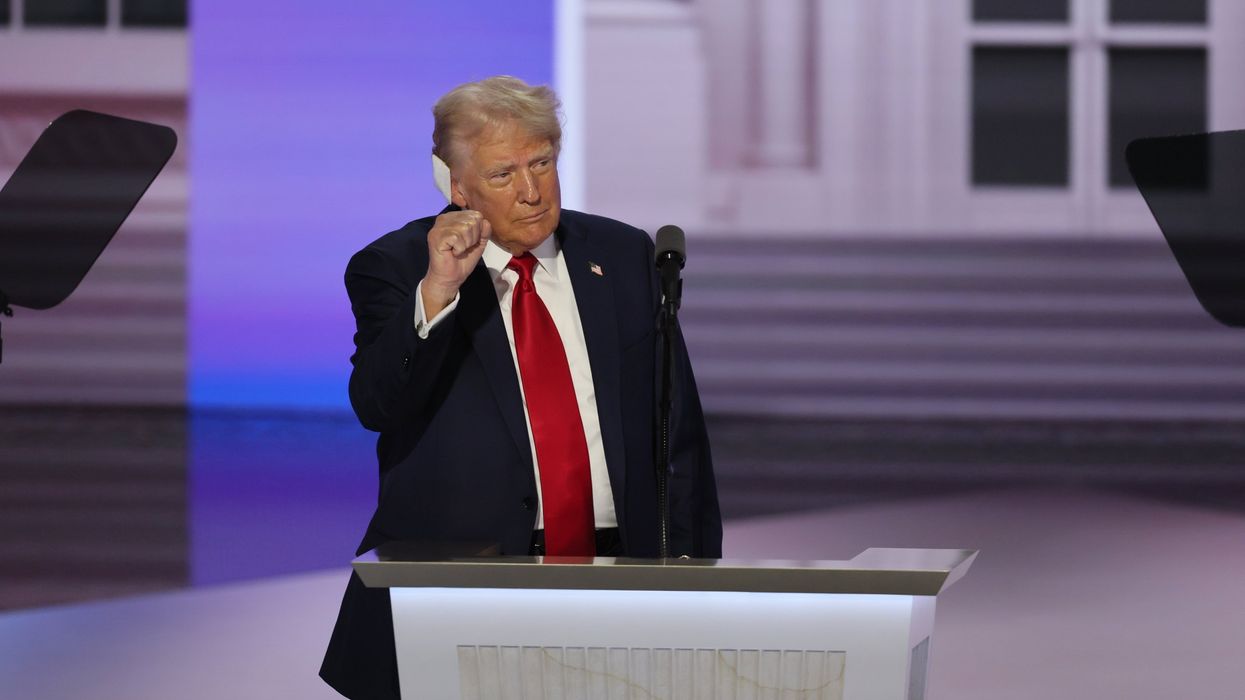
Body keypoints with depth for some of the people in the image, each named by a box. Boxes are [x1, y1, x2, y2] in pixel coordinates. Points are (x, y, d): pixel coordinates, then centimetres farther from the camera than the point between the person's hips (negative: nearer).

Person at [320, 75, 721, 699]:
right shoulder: (394, 268, 2)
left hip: (616, 575, 3)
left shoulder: (622, 256, 11)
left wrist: (691, 572, 6)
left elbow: (678, 430, 13)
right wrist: (435, 293, -24)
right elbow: (376, 407, -13)